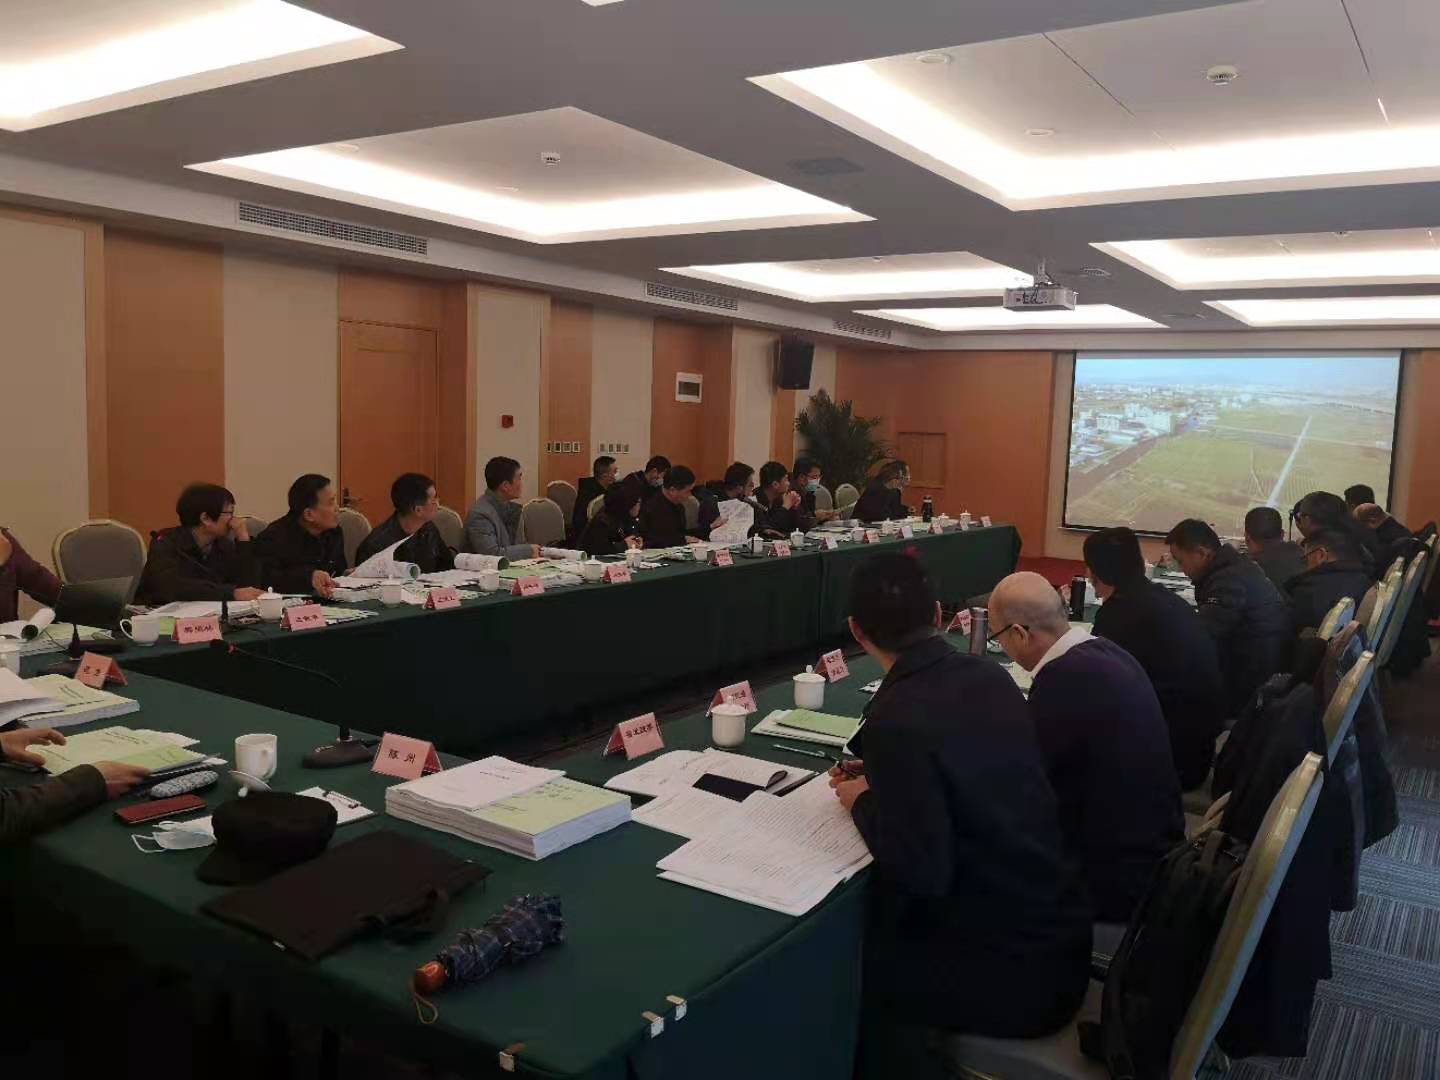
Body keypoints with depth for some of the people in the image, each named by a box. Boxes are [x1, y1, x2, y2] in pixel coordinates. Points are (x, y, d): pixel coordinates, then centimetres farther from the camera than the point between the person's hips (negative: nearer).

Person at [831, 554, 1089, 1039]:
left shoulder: (895, 719, -24)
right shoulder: (991, 677, -2)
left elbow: (923, 875, -23)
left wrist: (863, 802, -7)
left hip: (1011, 973, -7)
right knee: (863, 910, 19)